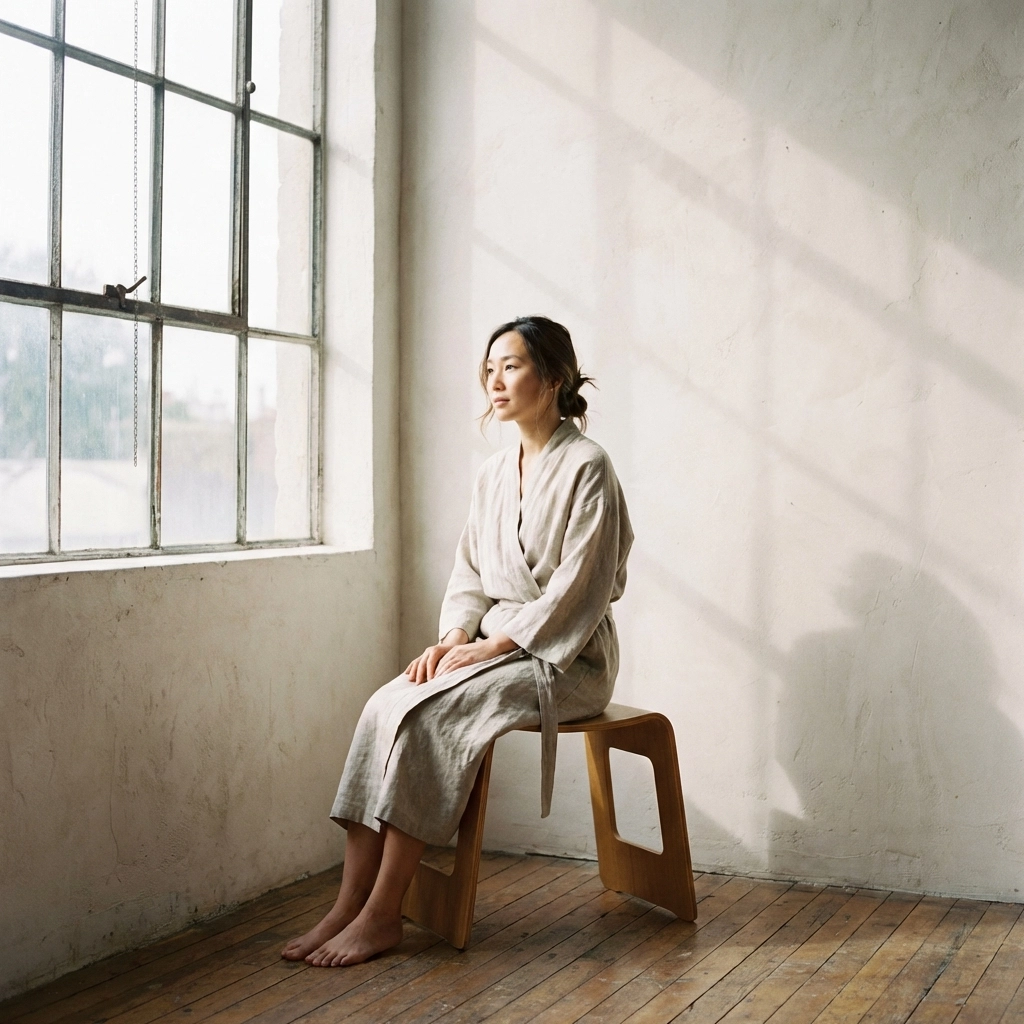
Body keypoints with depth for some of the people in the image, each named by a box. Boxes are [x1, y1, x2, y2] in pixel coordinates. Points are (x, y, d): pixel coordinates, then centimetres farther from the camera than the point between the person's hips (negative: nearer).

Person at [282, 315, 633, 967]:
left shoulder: (587, 467, -8)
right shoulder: (494, 474, 14)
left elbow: (578, 586, -14)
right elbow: (470, 572, 15)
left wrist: (491, 645, -18)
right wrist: (454, 636, -5)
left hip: (566, 658, -6)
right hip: (492, 645, 7)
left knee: (427, 715, -28)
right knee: (384, 708, -20)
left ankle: (383, 914, -21)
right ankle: (349, 905, -21)